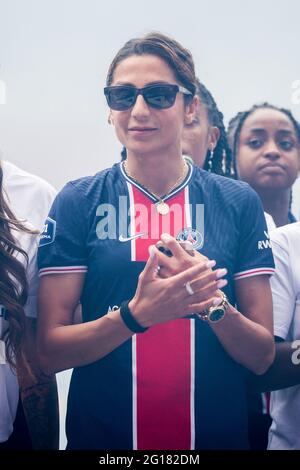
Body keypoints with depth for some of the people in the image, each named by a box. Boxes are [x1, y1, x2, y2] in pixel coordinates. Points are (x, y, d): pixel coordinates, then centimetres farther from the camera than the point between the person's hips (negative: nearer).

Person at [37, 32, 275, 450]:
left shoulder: (238, 203, -4)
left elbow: (262, 356, -2)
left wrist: (214, 303, -22)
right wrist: (136, 314, -25)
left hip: (218, 433, 1)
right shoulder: (77, 202, -6)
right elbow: (50, 352, -8)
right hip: (99, 434, -1)